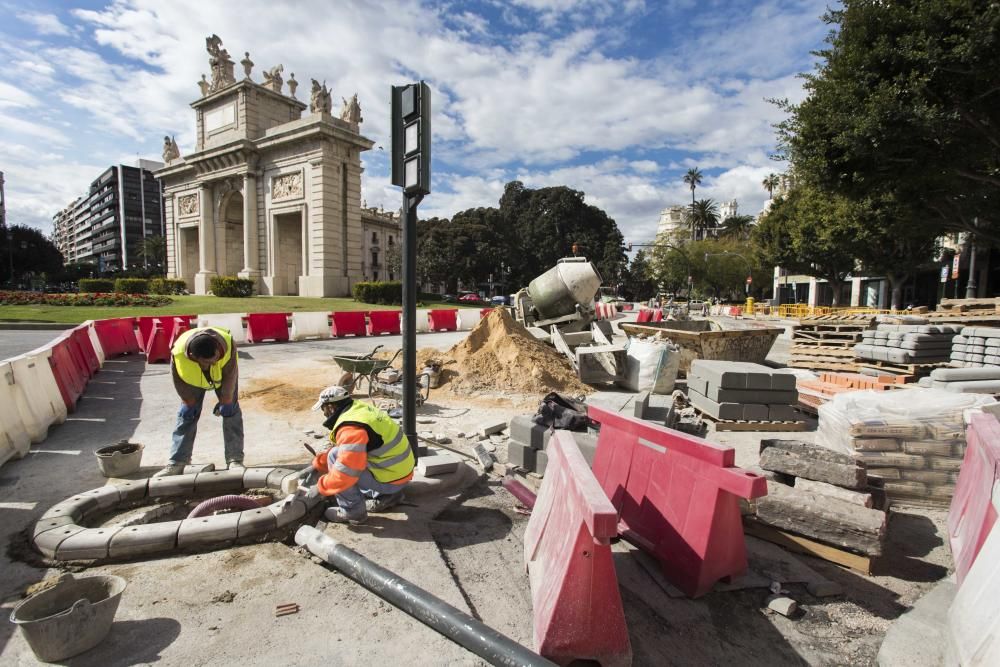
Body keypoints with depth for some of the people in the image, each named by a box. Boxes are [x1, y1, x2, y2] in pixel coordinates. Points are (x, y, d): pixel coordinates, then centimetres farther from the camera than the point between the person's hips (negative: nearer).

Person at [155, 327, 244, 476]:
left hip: (223, 374, -1)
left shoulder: (227, 343, -42)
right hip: (193, 377, 1)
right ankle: (176, 463, 5)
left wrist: (226, 401, -20)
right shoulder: (178, 353, -39)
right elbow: (179, 382, -20)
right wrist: (188, 403, -10)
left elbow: (230, 375, -28)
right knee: (186, 415, -3)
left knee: (231, 412, -8)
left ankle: (235, 460, -4)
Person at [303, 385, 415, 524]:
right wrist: (317, 464, 19)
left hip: (390, 478, -9)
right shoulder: (357, 408, 6)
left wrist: (321, 487, -10)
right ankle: (386, 495, 19)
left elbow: (345, 471, -28)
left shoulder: (351, 428, -24)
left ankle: (353, 511, -1)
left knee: (334, 457, -11)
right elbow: (344, 450, 19)